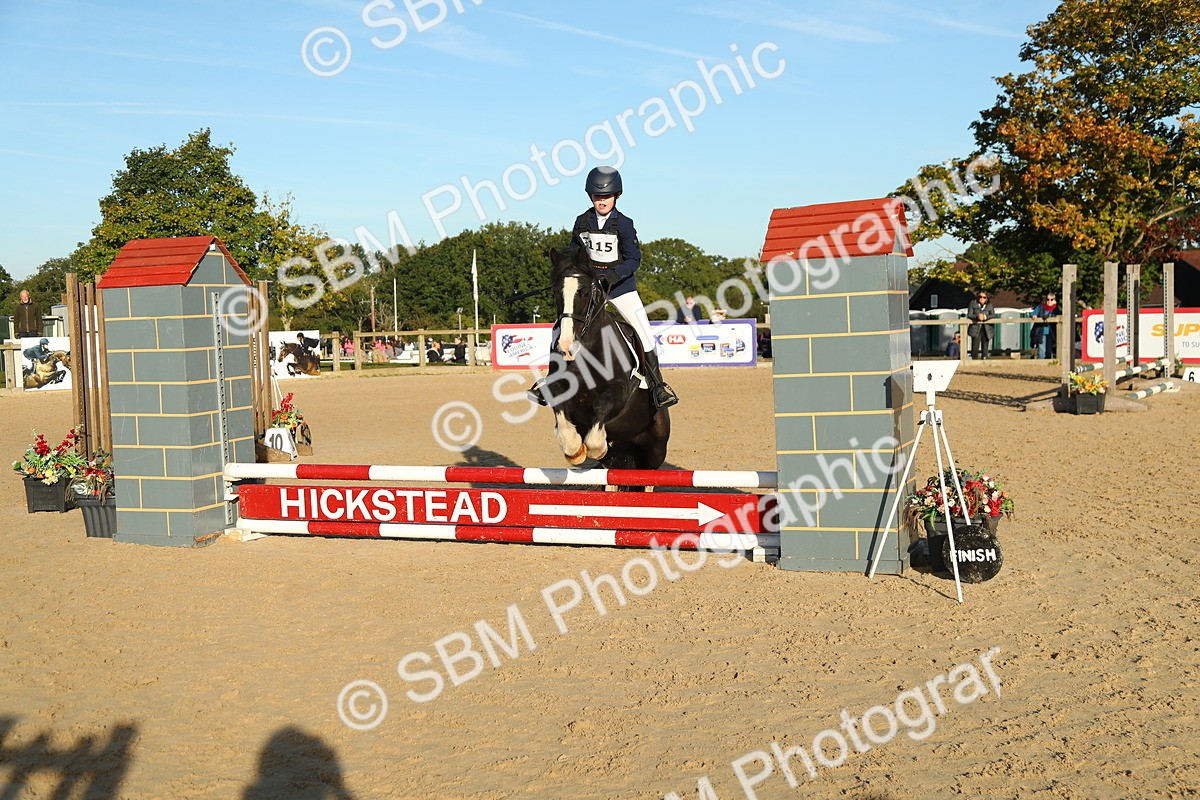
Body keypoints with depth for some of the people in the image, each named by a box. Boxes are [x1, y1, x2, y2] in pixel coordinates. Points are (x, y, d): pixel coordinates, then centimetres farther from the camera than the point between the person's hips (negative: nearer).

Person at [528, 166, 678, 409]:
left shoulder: (624, 224, -9)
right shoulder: (582, 222, 2)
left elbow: (634, 259, -12)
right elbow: (574, 251, 14)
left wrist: (614, 275, -27)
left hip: (620, 285, -3)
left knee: (644, 332, -13)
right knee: (559, 327, -3)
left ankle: (657, 384, -3)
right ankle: (552, 379, 11)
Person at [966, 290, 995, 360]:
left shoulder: (989, 305, 7)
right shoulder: (973, 303, 2)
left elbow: (993, 315, -1)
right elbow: (969, 315, -5)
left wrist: (985, 317, -21)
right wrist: (977, 316, -25)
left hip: (986, 329, 2)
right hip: (976, 329, -2)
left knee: (985, 348, 4)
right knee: (975, 347, -7)